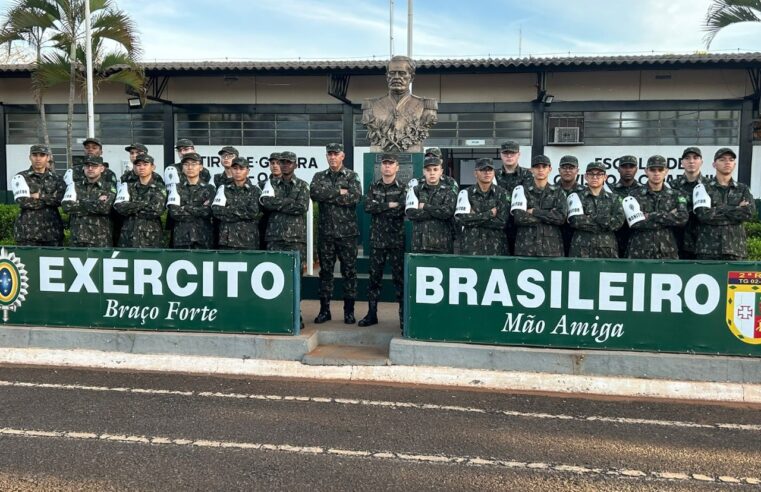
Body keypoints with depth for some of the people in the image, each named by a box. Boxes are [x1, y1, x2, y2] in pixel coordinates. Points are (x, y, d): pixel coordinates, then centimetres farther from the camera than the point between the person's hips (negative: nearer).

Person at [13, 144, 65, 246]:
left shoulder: (56, 178, 13)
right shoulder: (21, 177, 6)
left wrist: (40, 196, -9)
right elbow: (23, 202, -9)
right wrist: (51, 199, -5)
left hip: (53, 231, 2)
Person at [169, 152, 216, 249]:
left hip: (203, 238, -1)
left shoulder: (208, 188, 8)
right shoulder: (177, 188, 11)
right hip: (181, 237, 1)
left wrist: (184, 208, -5)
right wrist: (198, 213, -7)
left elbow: (207, 211, -7)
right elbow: (173, 213, -4)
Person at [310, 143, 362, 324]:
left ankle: (349, 311, 11)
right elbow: (314, 192, -12)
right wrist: (339, 192, -14)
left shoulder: (352, 176, 3)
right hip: (325, 232, 2)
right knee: (325, 271, 8)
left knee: (349, 271, 2)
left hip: (347, 232, -2)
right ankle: (324, 310, 17)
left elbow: (355, 197, -15)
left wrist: (328, 196, -12)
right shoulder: (319, 177, 10)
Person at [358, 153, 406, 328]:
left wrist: (378, 207, -11)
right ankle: (371, 314, 18)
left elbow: (401, 210, -16)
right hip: (377, 239, 3)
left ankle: (404, 315, 8)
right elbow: (367, 207, -7)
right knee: (374, 278, 9)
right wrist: (389, 205, -13)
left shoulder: (402, 188, 0)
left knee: (399, 278, 1)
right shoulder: (373, 187, 10)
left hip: (396, 240, -3)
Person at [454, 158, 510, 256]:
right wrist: (489, 214, -10)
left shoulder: (502, 193, 5)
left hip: (496, 248, 0)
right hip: (471, 248, 0)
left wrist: (474, 218, -7)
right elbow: (459, 219, -10)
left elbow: (502, 222, -6)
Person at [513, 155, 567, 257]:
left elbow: (561, 217, -4)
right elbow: (518, 218, -8)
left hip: (551, 249, 1)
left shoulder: (557, 192, 12)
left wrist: (535, 212, -6)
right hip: (525, 248, -1)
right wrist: (549, 216, -6)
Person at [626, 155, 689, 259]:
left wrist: (652, 216, -12)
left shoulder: (675, 196, 10)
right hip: (640, 254, -2)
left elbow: (683, 217, -9)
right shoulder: (635, 195, 3)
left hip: (668, 253, 2)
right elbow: (635, 222, -11)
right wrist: (669, 218, -8)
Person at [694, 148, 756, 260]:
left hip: (735, 248, 3)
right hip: (707, 248, -2)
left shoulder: (743, 189, 14)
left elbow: (750, 213, -4)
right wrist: (737, 209, -7)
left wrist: (718, 210, -8)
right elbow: (703, 214, -12)